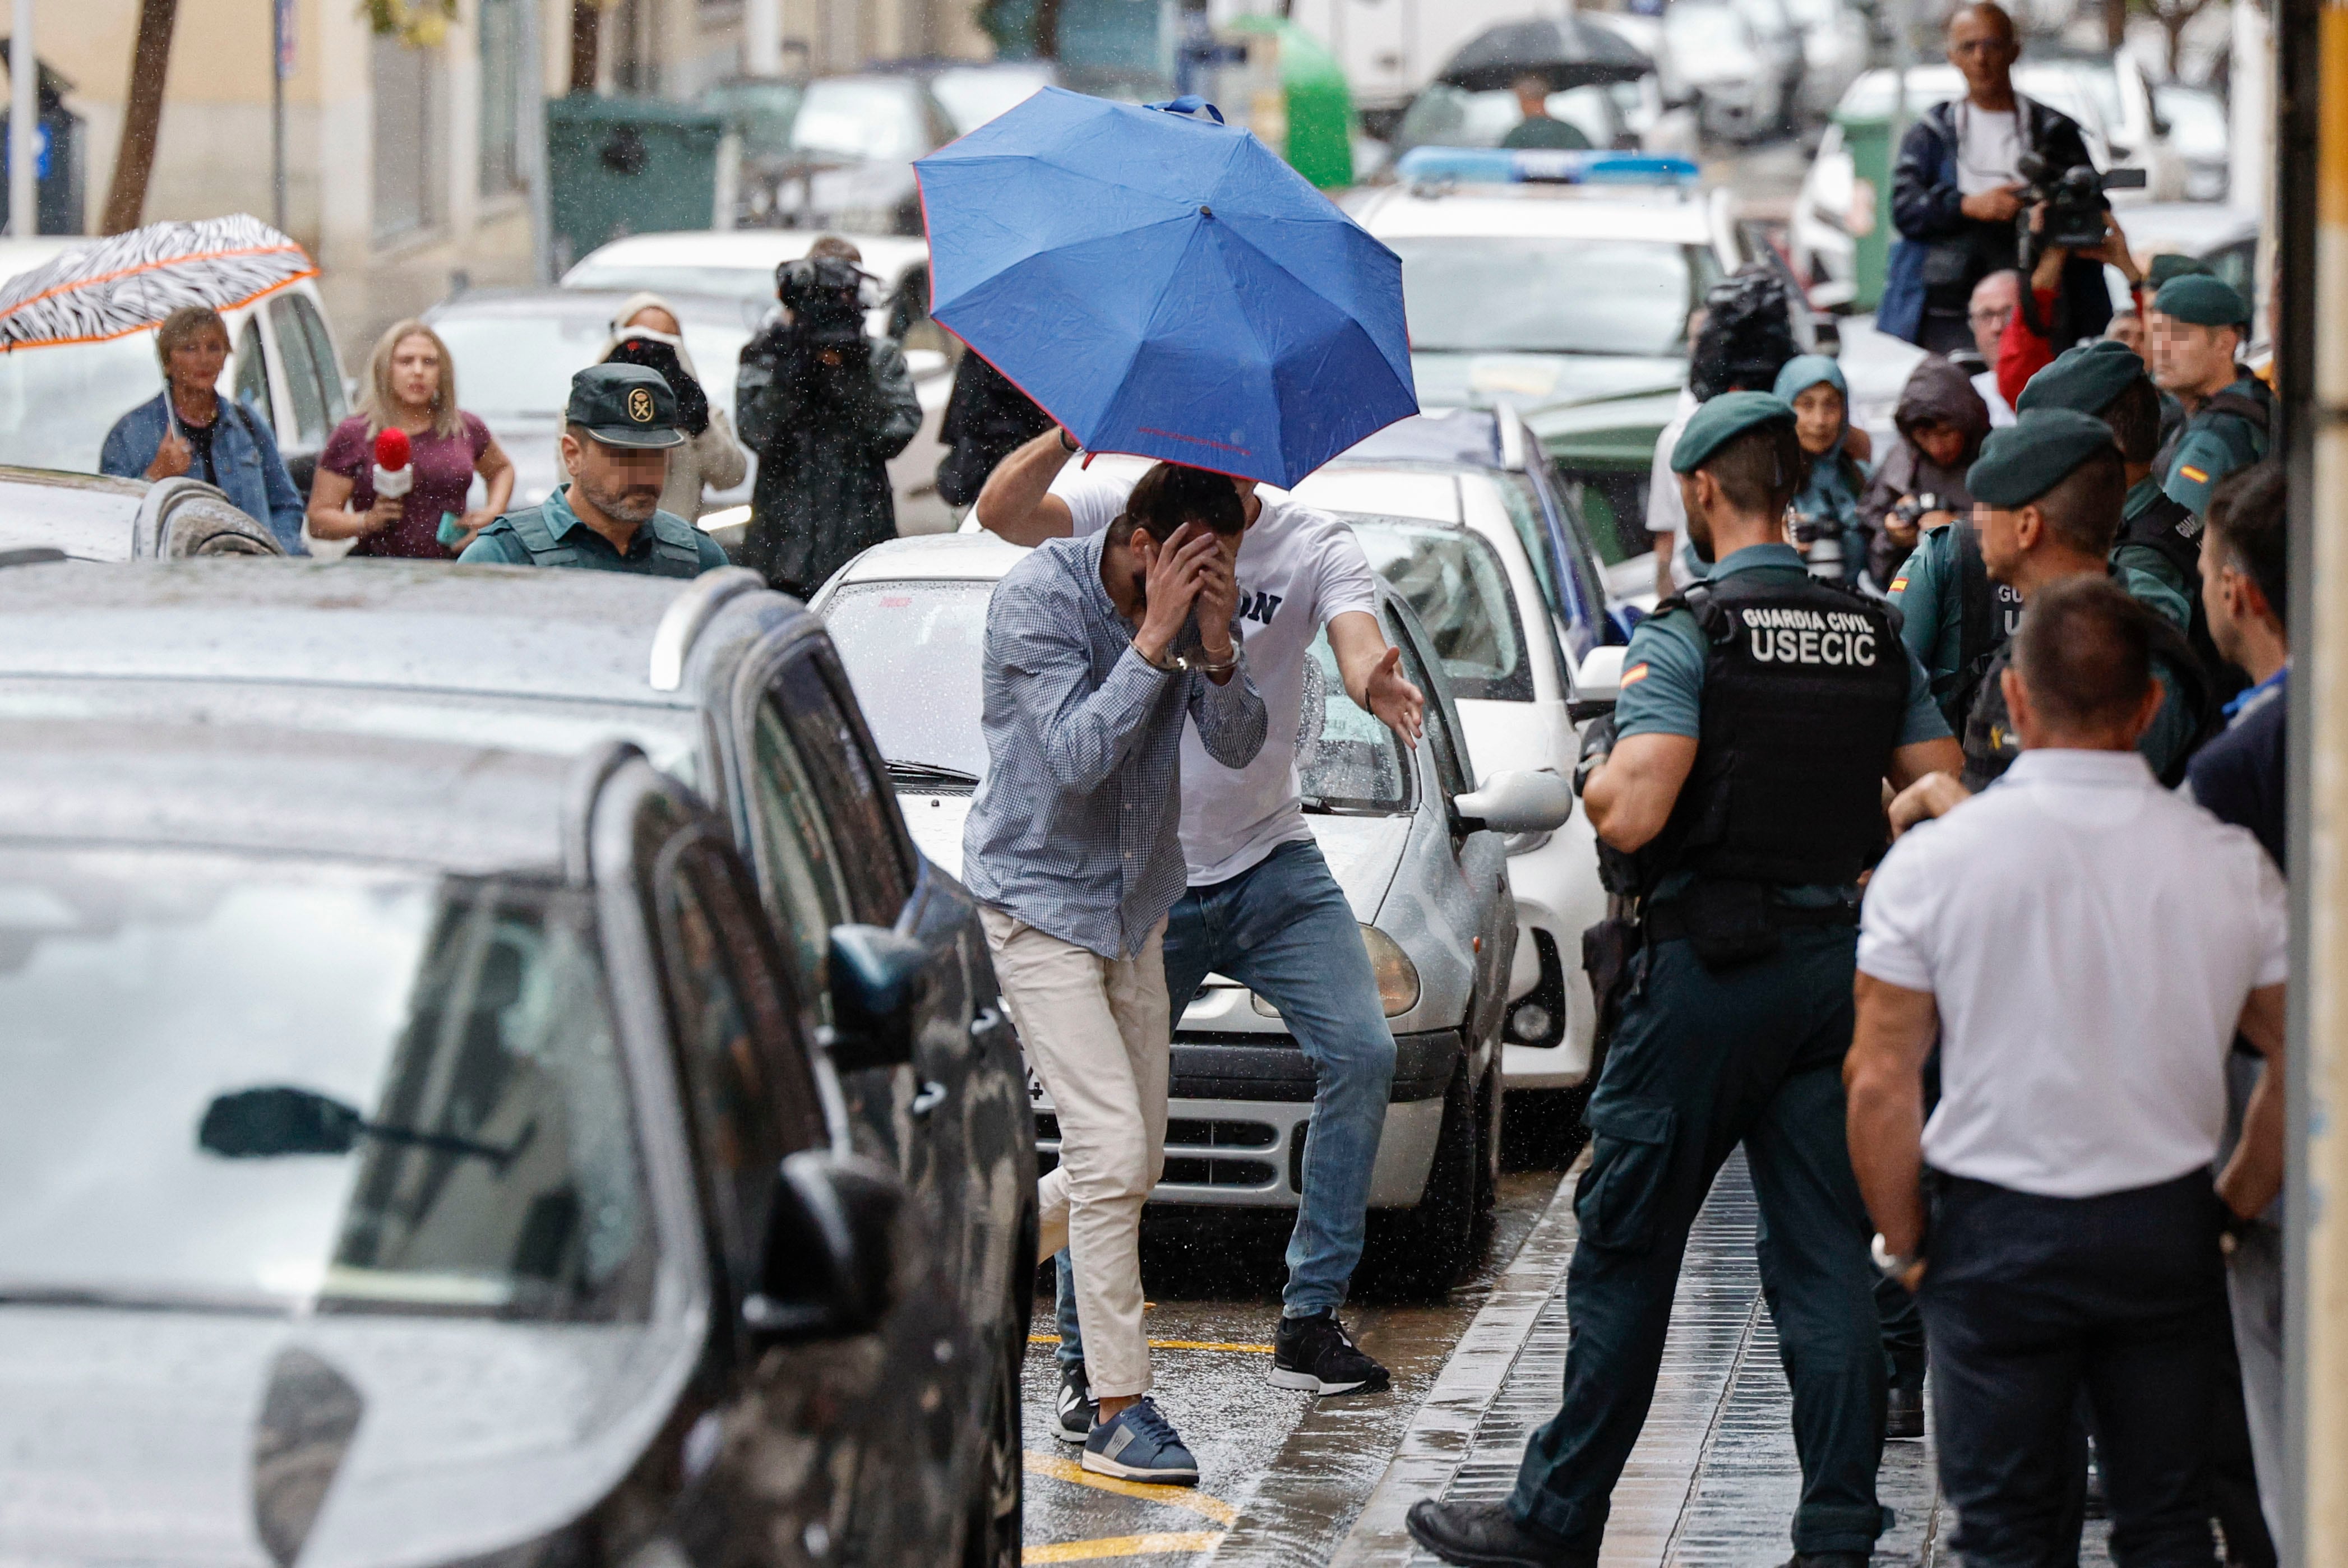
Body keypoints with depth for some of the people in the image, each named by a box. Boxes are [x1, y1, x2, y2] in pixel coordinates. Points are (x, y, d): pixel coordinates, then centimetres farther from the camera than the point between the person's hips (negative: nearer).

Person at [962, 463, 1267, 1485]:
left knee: (1135, 1164, 10)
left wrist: (1217, 647, -25)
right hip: (1037, 903, -7)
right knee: (1112, 1151, -15)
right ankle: (1119, 1415, -11)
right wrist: (1154, 641, -31)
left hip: (1136, 905, 7)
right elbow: (1075, 756, -27)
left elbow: (1239, 746, -8)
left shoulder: (1198, 600, -3)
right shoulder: (1037, 597, -20)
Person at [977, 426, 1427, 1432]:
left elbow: (1356, 642, -20)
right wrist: (1075, 433, -39)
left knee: (1361, 1054, -11)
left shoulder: (1314, 545, -3)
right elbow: (1002, 511, -21)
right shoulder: (1121, 512, -5)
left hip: (1273, 867, 2)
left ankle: (1310, 1320, -1)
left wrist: (1378, 683, -45)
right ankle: (1085, 1359, 6)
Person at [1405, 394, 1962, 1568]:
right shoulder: (1873, 635, 7)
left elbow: (1631, 816, -20)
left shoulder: (1688, 635, -11)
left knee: (1627, 1248, 5)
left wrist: (1594, 767, 1)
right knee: (1827, 1262, 6)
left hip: (1711, 968, -5)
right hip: (1838, 959, 5)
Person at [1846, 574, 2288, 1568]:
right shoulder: (2230, 864, -3)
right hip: (2167, 1225, 2)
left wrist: (1902, 1240, 4)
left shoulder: (1933, 861, -10)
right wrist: (2234, 1209, 14)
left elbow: (1880, 1082, -9)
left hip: (1997, 1227, -2)